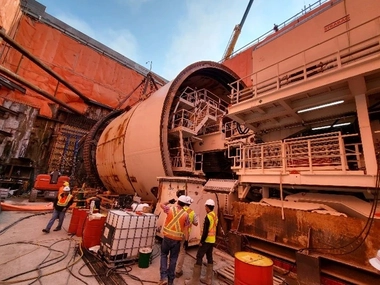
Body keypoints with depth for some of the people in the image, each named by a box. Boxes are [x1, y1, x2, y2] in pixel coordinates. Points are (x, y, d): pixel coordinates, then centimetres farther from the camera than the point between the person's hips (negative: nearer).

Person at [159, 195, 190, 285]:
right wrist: (186, 241, 3)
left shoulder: (170, 208, -8)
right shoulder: (186, 214, -6)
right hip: (177, 239, 1)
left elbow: (161, 205, 10)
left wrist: (170, 201, 21)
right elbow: (186, 229, -5)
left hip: (167, 237, 0)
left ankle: (164, 277, 10)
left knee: (164, 255, 20)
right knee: (173, 259, 15)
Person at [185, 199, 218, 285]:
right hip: (212, 240, 8)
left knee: (199, 257, -1)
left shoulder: (208, 216, -19)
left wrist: (201, 241, -12)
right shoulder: (215, 216, 6)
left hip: (207, 240, -8)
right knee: (209, 257, 15)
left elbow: (205, 231, -20)